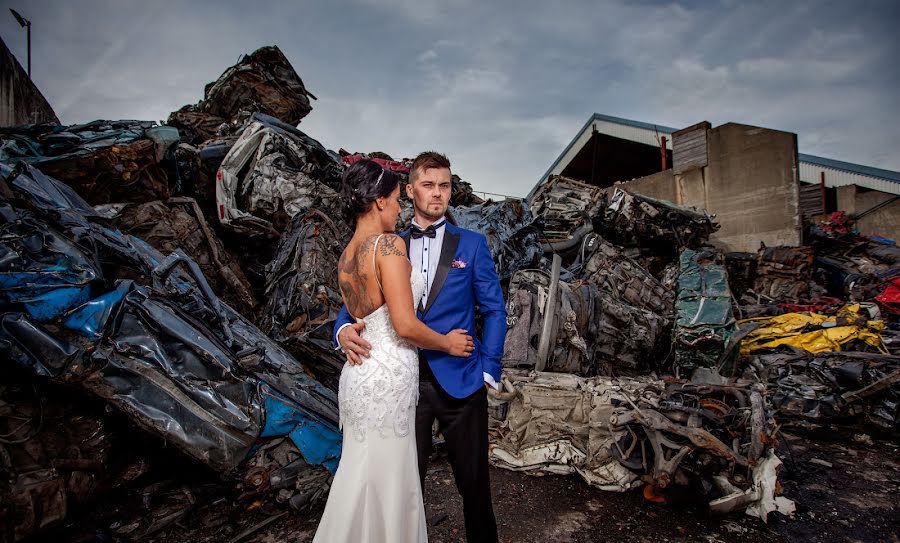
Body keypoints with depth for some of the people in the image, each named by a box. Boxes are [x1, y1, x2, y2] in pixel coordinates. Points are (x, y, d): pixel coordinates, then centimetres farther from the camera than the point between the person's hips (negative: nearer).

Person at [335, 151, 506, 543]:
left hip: (459, 380, -1)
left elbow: (494, 310, 3)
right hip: (404, 379, 2)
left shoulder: (471, 244, 3)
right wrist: (345, 330, -17)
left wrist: (489, 371, -4)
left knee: (473, 481, 12)